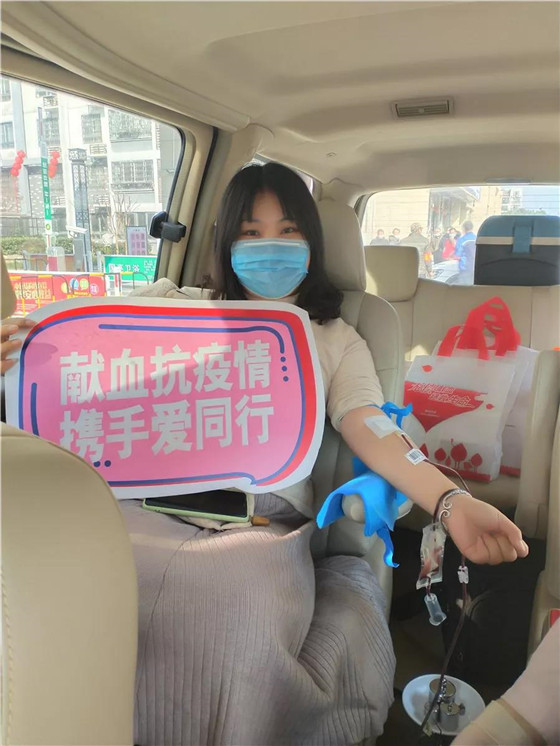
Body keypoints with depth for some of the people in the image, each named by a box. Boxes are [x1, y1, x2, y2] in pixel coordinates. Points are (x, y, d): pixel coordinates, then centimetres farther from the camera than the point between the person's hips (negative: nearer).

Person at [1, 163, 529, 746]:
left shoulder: (335, 341, 16)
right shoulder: (175, 307, 19)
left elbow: (373, 434, 2)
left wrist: (451, 501, -15)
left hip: (263, 518, -1)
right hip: (149, 502, 2)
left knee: (249, 635, -31)